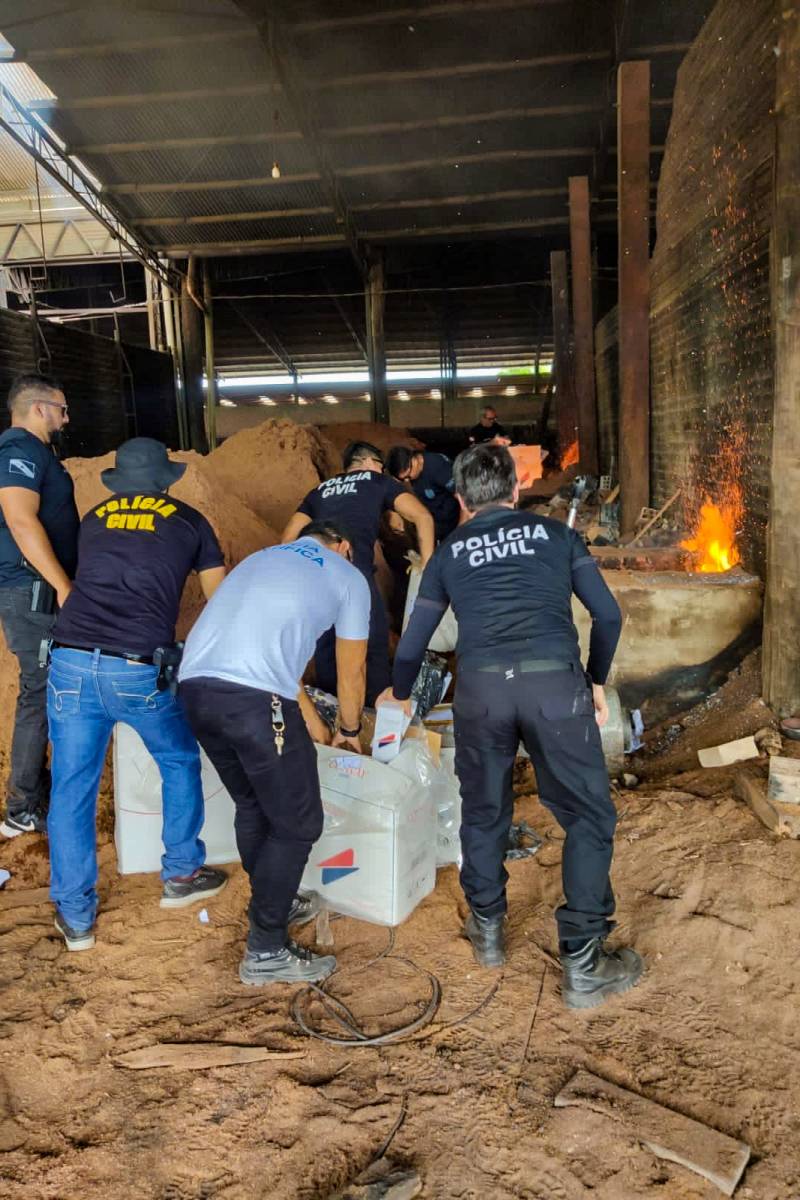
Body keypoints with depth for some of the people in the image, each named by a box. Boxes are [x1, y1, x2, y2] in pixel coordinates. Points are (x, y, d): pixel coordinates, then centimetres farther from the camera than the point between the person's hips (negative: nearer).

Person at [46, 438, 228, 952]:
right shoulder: (187, 520, 13)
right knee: (180, 763, 22)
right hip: (139, 668, -2)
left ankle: (76, 917, 23)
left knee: (72, 787, 13)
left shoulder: (95, 518, 20)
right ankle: (182, 875, 33)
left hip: (71, 662, 3)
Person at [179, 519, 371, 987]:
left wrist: (317, 729, 46)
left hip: (195, 684, 7)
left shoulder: (263, 558, 33)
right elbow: (351, 674, 22)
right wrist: (350, 730, 42)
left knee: (253, 805, 26)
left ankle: (275, 905, 42)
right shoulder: (348, 576, 16)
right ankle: (266, 951, 18)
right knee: (298, 823, 10)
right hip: (253, 697, -7)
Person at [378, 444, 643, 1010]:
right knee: (589, 818, 13)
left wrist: (399, 695, 46)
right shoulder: (555, 533, 19)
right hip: (555, 682, -1)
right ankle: (584, 965, 16)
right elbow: (608, 614, 14)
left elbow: (414, 641, 28)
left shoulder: (449, 552, 22)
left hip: (480, 687, 2)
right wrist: (597, 681, 29)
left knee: (483, 813, 23)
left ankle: (488, 932, 38)